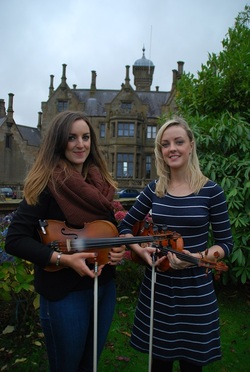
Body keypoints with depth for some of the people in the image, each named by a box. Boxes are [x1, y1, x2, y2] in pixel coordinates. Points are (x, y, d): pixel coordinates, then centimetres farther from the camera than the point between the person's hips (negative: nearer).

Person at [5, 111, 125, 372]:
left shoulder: (101, 183, 3)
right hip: (64, 292, -6)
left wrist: (118, 248, -6)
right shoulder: (46, 183, -16)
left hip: (104, 286, 6)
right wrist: (64, 259, -27)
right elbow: (14, 240, -20)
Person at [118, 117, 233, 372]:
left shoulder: (211, 191, -9)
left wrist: (197, 257, -22)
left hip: (195, 289, -2)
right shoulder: (154, 190, -1)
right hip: (157, 286, 3)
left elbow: (226, 243, -5)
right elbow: (125, 226, 6)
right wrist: (140, 250, -11)